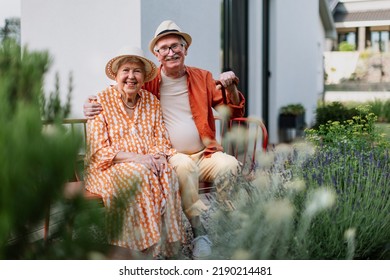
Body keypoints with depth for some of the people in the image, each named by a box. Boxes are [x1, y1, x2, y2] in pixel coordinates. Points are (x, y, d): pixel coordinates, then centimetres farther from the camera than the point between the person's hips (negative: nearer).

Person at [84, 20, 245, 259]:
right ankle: (199, 231, -25)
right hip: (169, 157, -2)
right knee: (184, 165, -36)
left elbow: (234, 113, 13)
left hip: (205, 154, 2)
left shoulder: (203, 77, 13)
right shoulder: (147, 81, 8)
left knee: (230, 165, -29)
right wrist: (94, 109, -5)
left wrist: (231, 88, -8)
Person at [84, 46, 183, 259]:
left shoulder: (151, 102, 11)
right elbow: (99, 150, -10)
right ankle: (145, 247, -26)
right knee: (139, 177, -34)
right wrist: (135, 157, -22)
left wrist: (158, 156, -15)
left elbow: (162, 140, 10)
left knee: (168, 175, -29)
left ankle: (164, 245, -22)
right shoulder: (101, 102, -2)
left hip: (148, 164, 4)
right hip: (109, 168, -3)